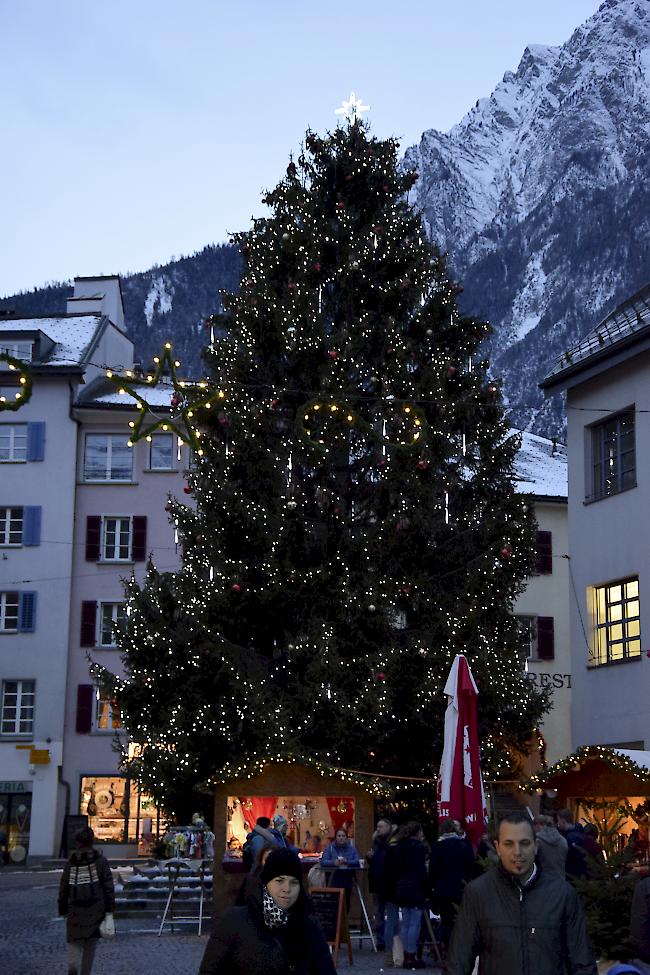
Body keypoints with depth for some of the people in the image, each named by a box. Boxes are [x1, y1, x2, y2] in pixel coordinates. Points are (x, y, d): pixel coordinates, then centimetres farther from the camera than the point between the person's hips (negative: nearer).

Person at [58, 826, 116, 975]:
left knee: (75, 943, 5)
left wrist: (63, 911, 18)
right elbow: (108, 886, -5)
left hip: (75, 910, 0)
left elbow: (63, 889, 9)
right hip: (96, 910, 0)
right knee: (90, 945, 14)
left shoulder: (70, 863, 5)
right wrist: (110, 910, -3)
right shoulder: (101, 861, 0)